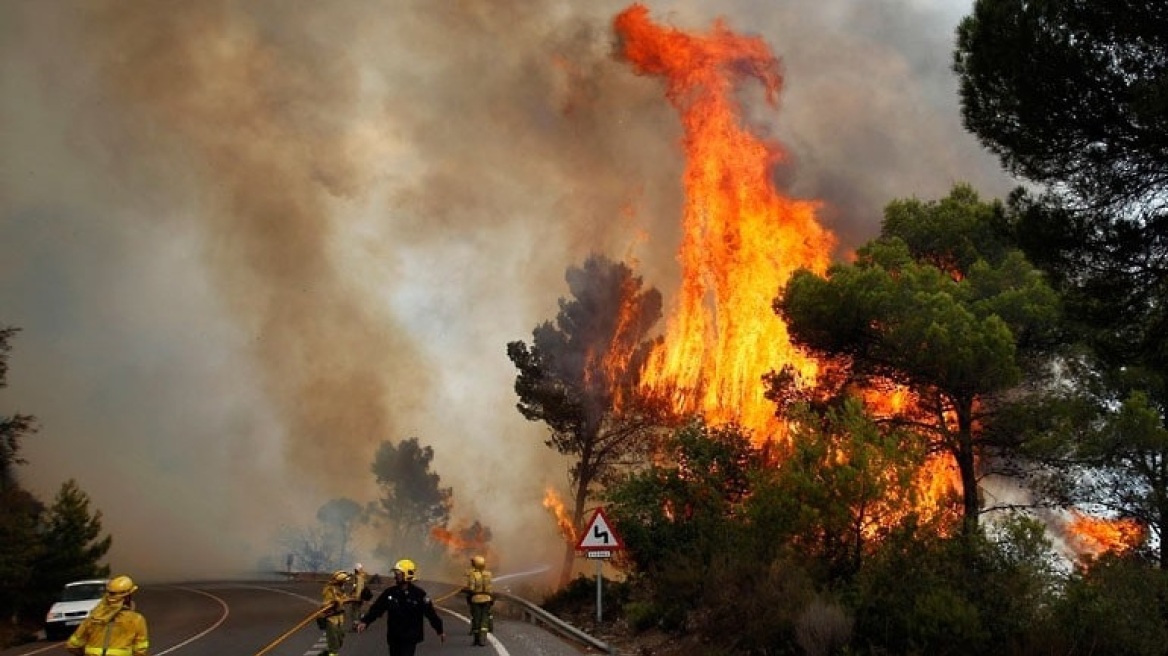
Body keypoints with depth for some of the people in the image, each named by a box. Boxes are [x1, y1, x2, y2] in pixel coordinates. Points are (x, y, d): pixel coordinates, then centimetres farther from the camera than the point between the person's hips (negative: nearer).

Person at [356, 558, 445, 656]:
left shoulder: (419, 594, -10)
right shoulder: (389, 592, -1)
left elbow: (430, 612, -4)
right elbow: (376, 608, -3)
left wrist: (440, 630, 3)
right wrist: (365, 621, -18)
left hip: (410, 638, -4)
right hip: (393, 637, 4)